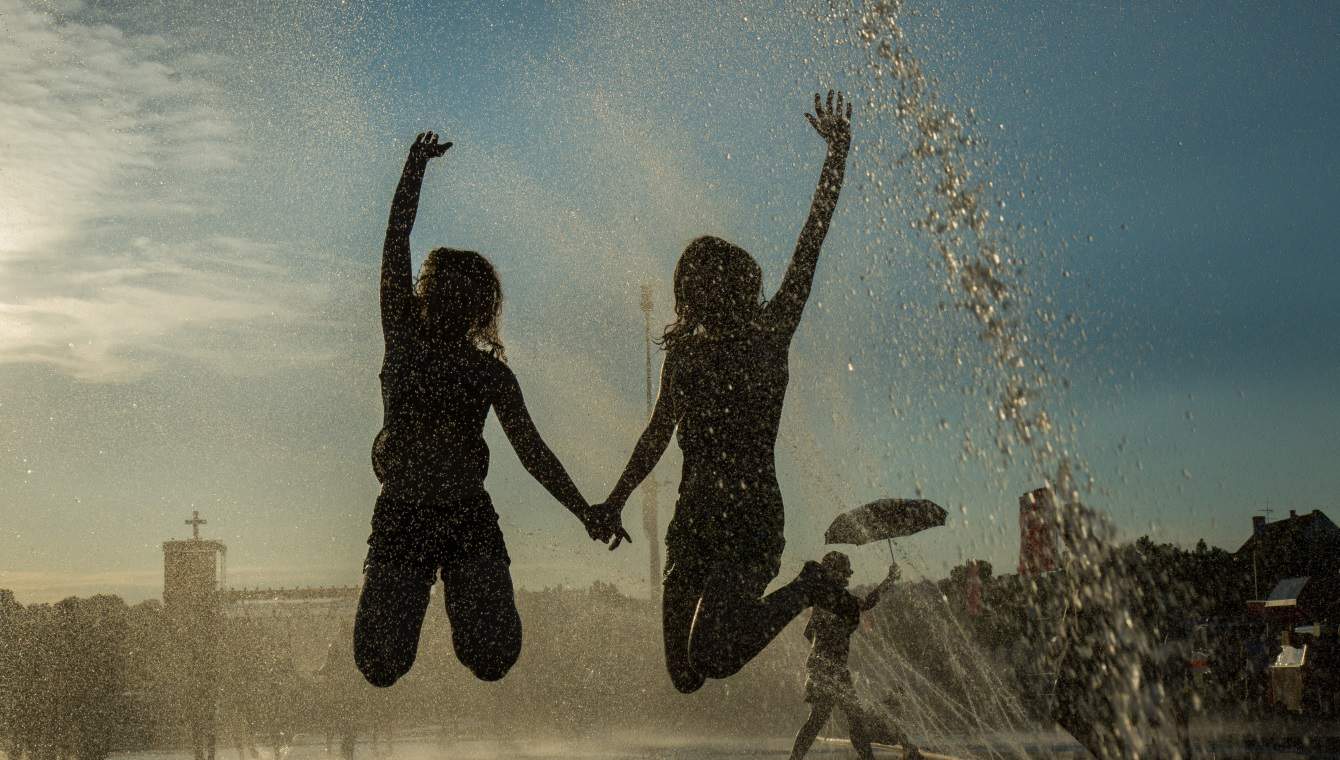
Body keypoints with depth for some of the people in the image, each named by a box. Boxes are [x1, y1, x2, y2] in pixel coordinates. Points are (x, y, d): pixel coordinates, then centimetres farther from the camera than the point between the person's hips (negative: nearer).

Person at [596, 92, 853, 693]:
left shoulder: (769, 335, -1)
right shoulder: (684, 353, 10)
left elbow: (808, 250, -7)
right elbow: (659, 433, 23)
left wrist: (837, 153, -10)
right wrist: (615, 501, 30)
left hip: (750, 518, -5)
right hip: (694, 523, 5)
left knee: (712, 661, -21)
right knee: (685, 674, 3)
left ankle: (813, 585, 4)